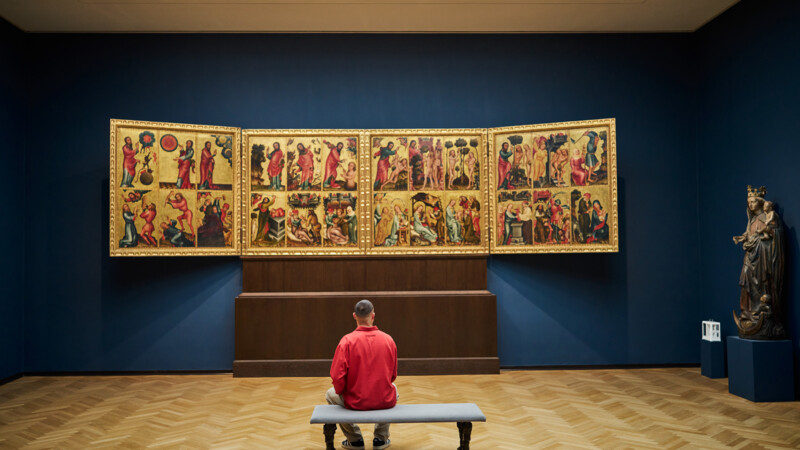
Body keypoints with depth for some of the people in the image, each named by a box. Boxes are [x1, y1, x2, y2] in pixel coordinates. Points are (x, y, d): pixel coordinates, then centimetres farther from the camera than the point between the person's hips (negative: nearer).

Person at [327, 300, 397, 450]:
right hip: (386, 402, 3)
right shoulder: (388, 339, -5)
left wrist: (340, 391, 5)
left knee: (330, 395, 29)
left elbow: (337, 377, -17)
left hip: (355, 402, -2)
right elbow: (393, 375, 5)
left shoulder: (347, 341, -16)